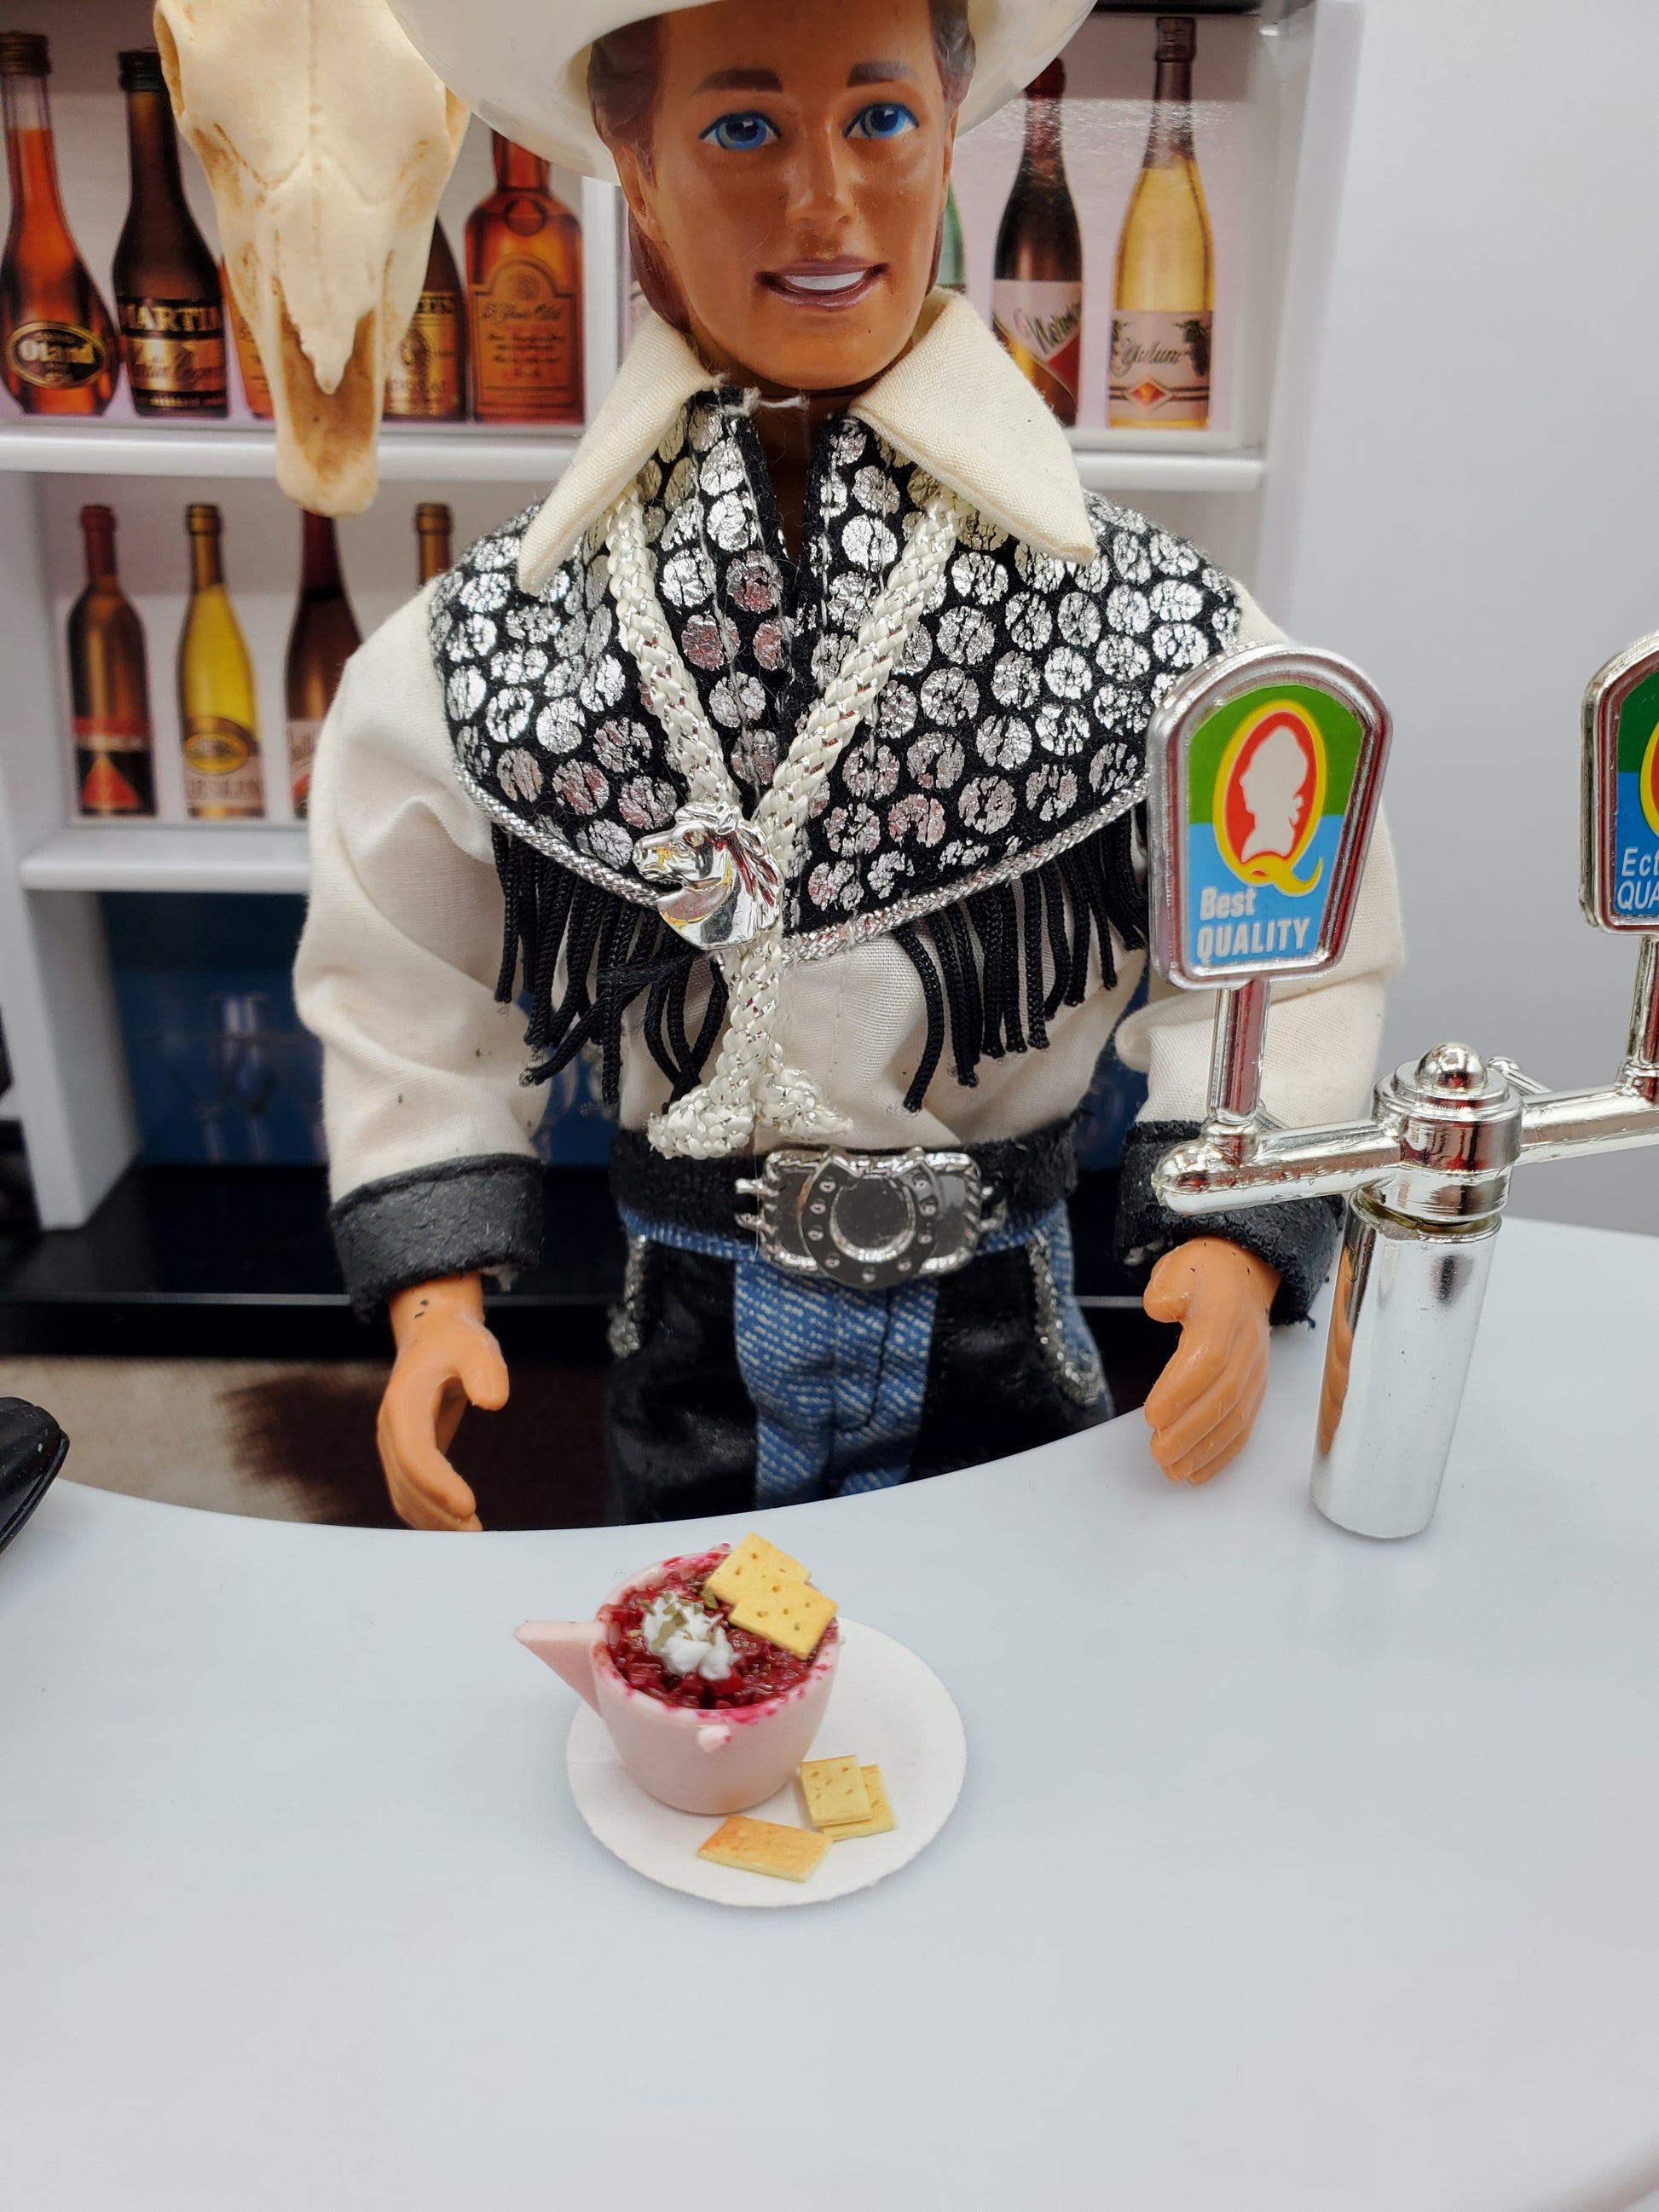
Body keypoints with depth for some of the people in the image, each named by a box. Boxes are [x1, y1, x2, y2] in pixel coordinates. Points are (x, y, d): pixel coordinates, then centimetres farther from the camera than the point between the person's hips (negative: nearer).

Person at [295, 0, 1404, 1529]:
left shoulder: (1165, 632, -13)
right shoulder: (469, 657, -9)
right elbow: (409, 1002, 1)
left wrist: (1235, 1242, -18)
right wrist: (435, 1288, -6)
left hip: (1000, 1343, 0)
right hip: (688, 1335, 1)